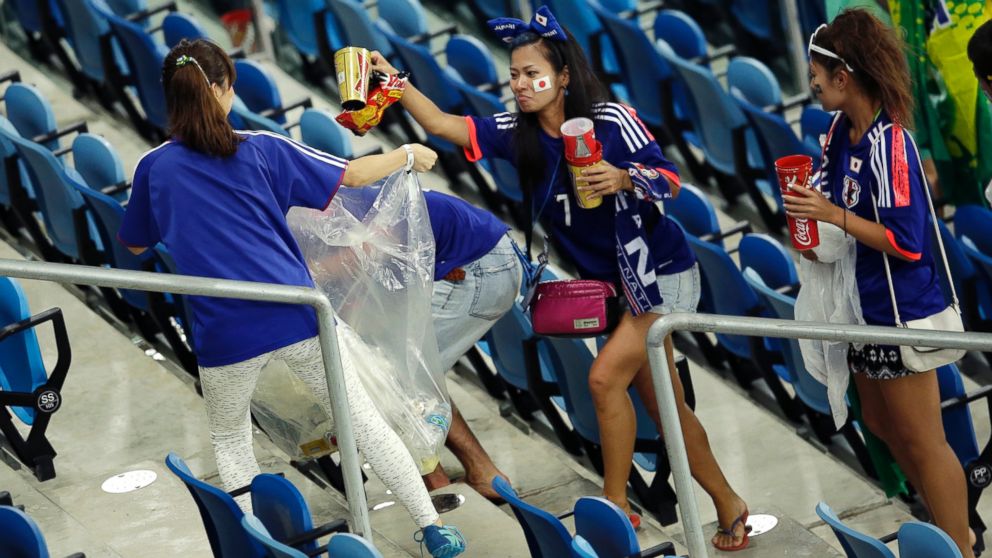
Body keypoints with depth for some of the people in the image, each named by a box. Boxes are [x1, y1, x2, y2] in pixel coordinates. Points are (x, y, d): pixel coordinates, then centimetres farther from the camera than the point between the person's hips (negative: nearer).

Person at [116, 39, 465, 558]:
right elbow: (351, 175, 10)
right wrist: (409, 156, 27)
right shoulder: (261, 150, 4)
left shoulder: (153, 168, 3)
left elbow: (134, 244, 19)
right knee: (362, 419, 14)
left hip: (225, 331, -1)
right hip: (296, 314, 1)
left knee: (230, 439, 24)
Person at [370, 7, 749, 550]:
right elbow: (442, 125, -9)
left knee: (605, 377, -16)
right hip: (613, 281, 7)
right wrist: (395, 82, -21)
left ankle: (616, 506, -2)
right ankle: (728, 505, 22)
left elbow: (670, 181, -14)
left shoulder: (611, 121, -18)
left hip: (662, 273, -7)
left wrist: (625, 179, -32)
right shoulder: (517, 133, -2)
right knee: (662, 403, 10)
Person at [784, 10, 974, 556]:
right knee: (881, 425, 21)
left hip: (901, 313, -9)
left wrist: (834, 216, -23)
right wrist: (808, 211, -2)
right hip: (864, 307, 9)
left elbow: (906, 244, -23)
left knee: (922, 442, 0)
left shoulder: (889, 143, -23)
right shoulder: (840, 132, 1)